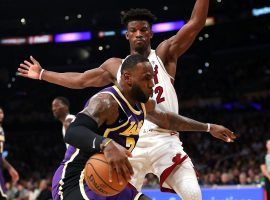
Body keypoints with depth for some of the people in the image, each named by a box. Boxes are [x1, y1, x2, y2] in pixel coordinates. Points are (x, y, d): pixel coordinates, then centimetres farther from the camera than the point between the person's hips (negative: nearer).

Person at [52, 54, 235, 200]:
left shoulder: (143, 104, 11)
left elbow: (167, 119, 32)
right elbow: (73, 132, -37)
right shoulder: (106, 101, -20)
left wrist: (208, 128, 36)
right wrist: (107, 144, -55)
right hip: (76, 181, -10)